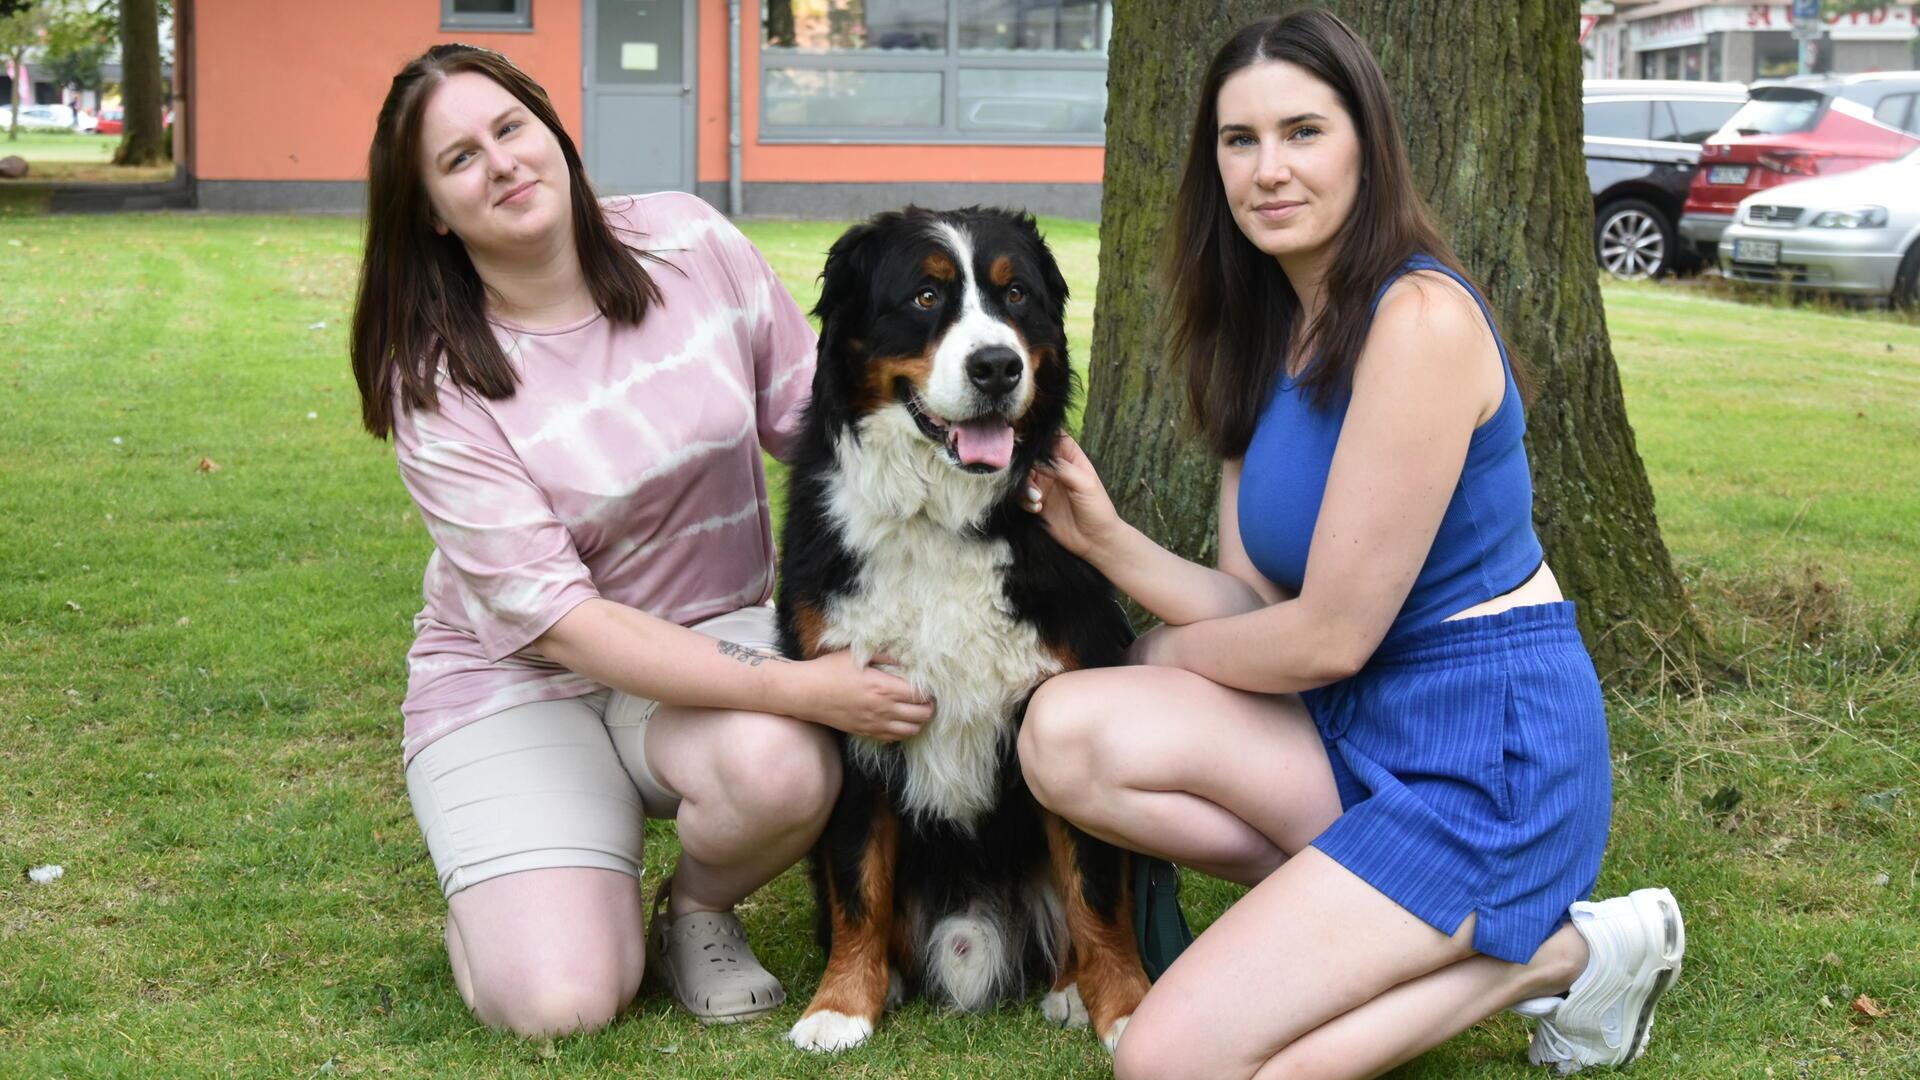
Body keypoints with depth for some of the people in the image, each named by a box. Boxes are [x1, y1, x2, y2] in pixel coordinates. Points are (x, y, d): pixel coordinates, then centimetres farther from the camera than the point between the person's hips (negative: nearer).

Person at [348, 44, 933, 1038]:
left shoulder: (690, 244, -7)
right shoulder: (434, 386, -15)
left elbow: (809, 416, 5)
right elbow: (552, 616, -21)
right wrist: (793, 690, -29)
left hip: (717, 632, 2)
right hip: (515, 683, -2)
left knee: (781, 767, -34)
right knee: (560, 1002, -21)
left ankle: (697, 909, 1)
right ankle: (495, 901, 16)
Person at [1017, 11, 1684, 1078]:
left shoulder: (1419, 317, -18)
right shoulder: (1271, 335, 10)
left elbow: (1330, 632, -17)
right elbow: (1255, 603, 8)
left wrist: (1164, 652, 0)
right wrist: (1108, 540, -7)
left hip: (1490, 754, -8)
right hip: (1356, 722, 9)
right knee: (1068, 732, -12)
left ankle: (1547, 951, -1)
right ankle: (1366, 911, -1)